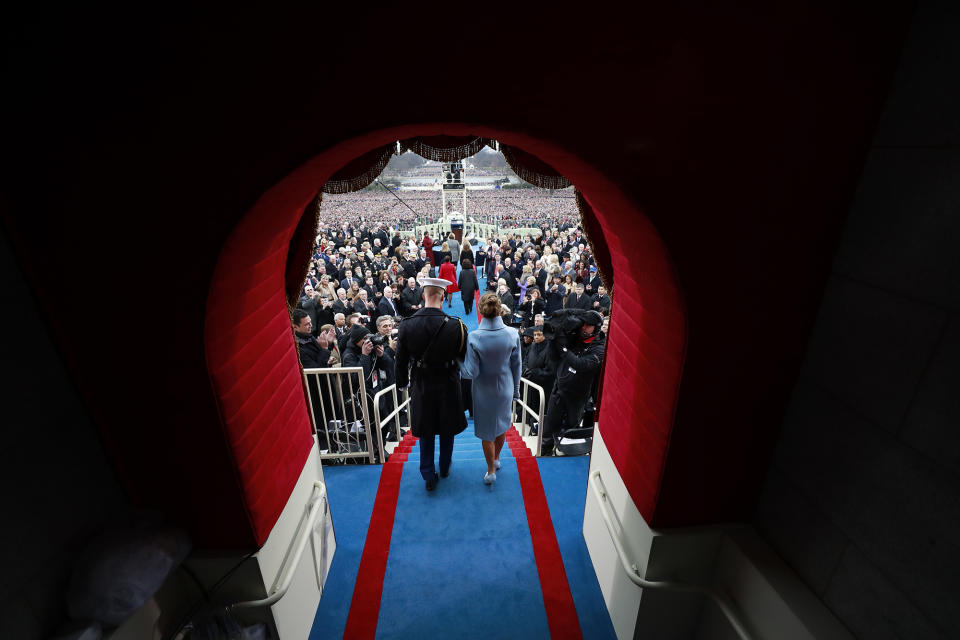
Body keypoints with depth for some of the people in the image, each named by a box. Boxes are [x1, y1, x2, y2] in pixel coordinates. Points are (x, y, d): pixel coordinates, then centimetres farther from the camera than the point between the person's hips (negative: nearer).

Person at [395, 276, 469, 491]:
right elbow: (465, 357, -7)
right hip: (448, 387, 0)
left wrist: (402, 383, 11)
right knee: (447, 431, 21)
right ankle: (444, 468, 41)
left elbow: (401, 361, -4)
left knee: (426, 433, 18)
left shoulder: (406, 326, -15)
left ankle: (429, 476, 26)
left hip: (421, 387, 1)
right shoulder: (456, 326, -20)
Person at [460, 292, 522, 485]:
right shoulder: (512, 334, -16)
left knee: (487, 432, 16)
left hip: (484, 391, -3)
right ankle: (496, 459, 49)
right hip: (505, 389, 3)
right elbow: (516, 366, -5)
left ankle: (491, 471, 32)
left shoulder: (474, 338, -25)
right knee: (501, 426, 26)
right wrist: (515, 389, 9)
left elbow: (471, 372, -21)